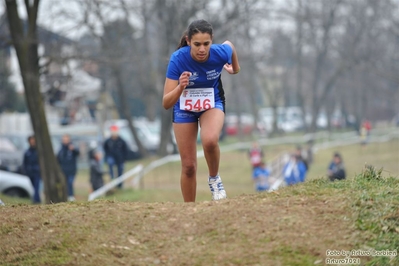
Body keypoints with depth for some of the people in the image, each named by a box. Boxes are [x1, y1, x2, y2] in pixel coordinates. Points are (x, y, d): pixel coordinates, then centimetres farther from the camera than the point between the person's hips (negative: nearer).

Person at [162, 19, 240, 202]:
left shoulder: (221, 53, -27)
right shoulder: (178, 59, -32)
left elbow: (229, 45, 2)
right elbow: (166, 104, -32)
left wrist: (235, 68, 19)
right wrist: (180, 87, -51)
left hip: (212, 103, 0)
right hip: (184, 107, 0)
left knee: (210, 140, -32)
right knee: (188, 166, 2)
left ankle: (214, 178, -3)